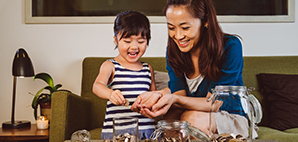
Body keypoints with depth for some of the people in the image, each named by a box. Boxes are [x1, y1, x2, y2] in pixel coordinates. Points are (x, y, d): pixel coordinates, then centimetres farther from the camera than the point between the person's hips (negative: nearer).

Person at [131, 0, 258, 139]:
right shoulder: (173, 51, -4)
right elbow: (178, 92, -11)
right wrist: (160, 95, -36)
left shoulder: (230, 46, -19)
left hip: (232, 119, -3)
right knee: (170, 114, -31)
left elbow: (214, 104, -22)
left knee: (192, 117, -35)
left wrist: (174, 99, -40)